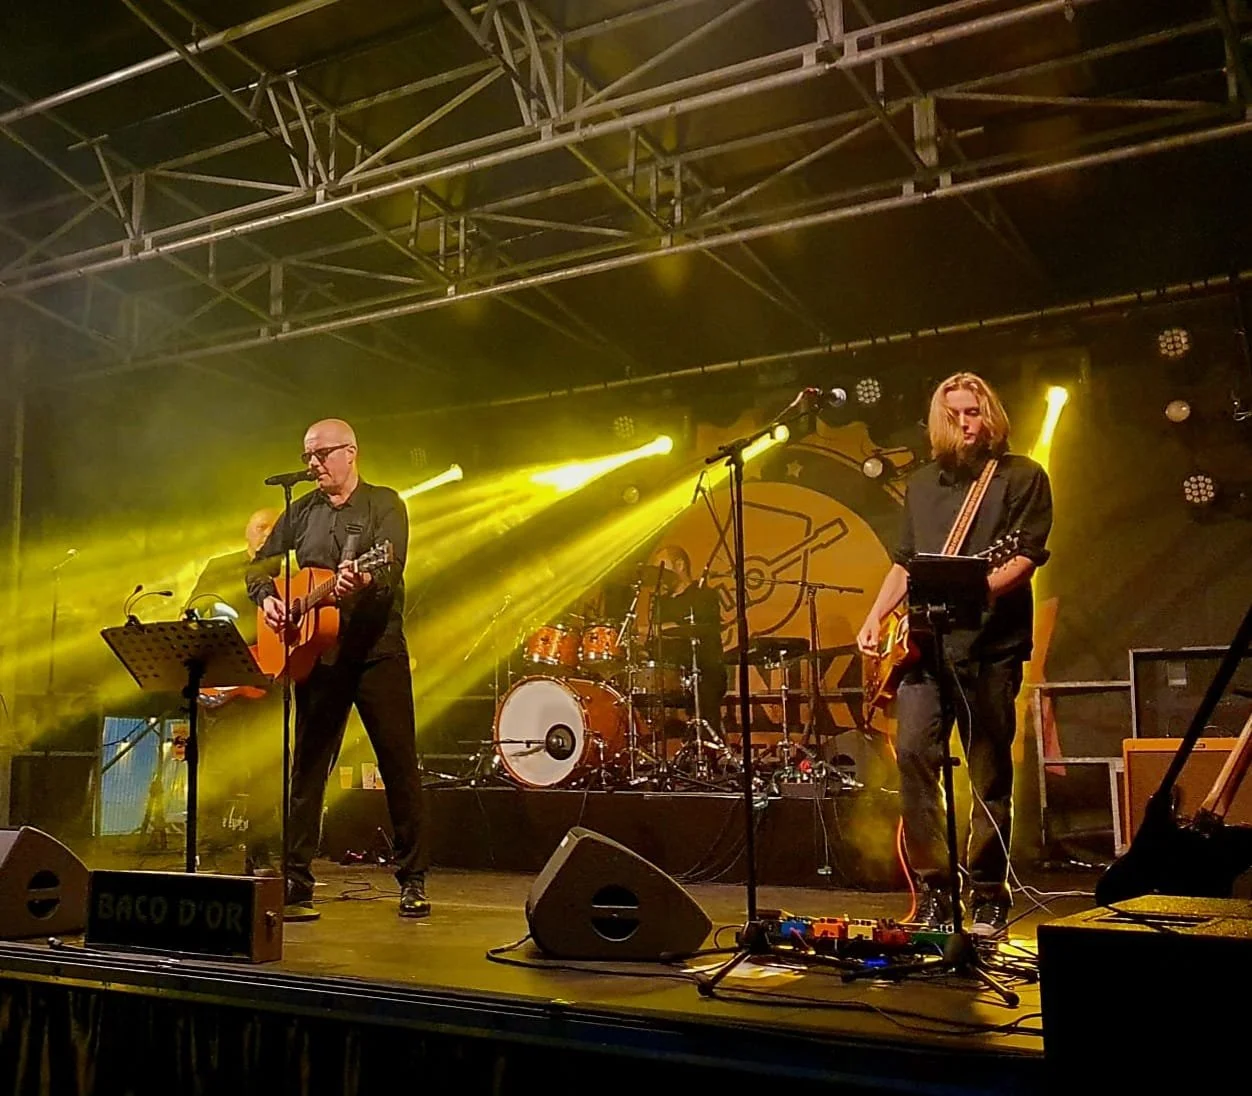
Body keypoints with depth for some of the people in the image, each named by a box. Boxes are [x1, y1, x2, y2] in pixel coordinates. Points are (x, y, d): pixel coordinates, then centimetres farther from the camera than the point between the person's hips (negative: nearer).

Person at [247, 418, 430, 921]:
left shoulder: (383, 504, 0)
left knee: (400, 764, -2)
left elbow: (391, 566, -17)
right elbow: (261, 564, 18)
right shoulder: (301, 512, 14)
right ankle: (295, 882, 12)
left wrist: (363, 580, -38)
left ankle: (413, 880, 8)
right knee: (307, 767, 5)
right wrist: (267, 598, -3)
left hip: (378, 650, -4)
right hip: (316, 653, 4)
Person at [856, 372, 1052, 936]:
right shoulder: (921, 483, 19)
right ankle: (933, 889, 3)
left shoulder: (1022, 476, 3)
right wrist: (875, 616, 12)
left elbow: (1026, 557, -7)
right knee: (913, 753, -8)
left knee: (990, 774, 0)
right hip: (922, 641, 4)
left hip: (990, 643, -4)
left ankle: (988, 894, 14)